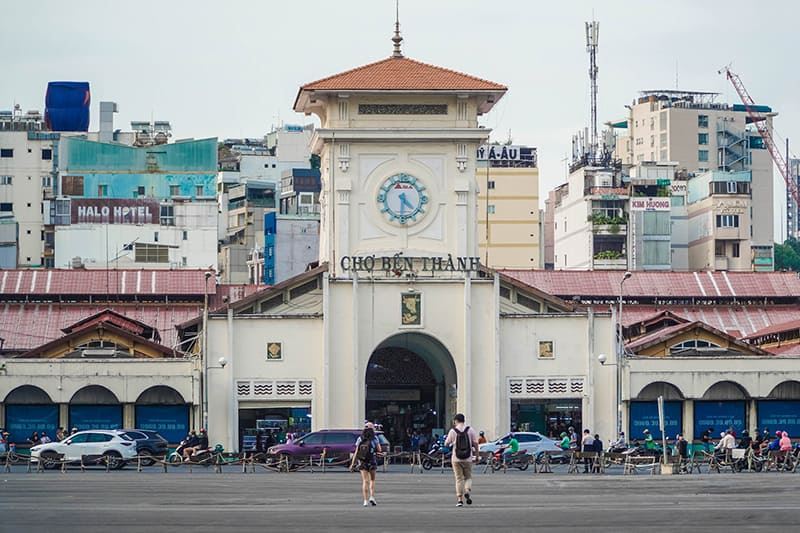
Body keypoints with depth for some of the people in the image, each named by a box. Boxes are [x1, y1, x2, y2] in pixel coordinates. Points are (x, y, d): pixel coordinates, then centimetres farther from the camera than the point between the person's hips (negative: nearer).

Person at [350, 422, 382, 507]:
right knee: (372, 480, 16)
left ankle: (366, 500, -2)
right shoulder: (375, 438, -4)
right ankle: (372, 496, 0)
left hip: (362, 462, 1)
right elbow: (379, 450, -3)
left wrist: (352, 464, 1)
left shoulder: (360, 439, 0)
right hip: (372, 462, -1)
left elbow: (356, 452, -2)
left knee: (365, 481, 4)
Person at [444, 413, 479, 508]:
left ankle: (460, 499, 0)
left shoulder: (453, 431, -4)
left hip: (456, 458, -1)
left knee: (459, 479, 4)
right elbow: (475, 443, -2)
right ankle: (467, 491, -11)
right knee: (468, 477, 15)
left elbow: (446, 444, 1)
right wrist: (476, 455, 6)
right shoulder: (470, 430, 0)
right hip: (468, 458, 1)